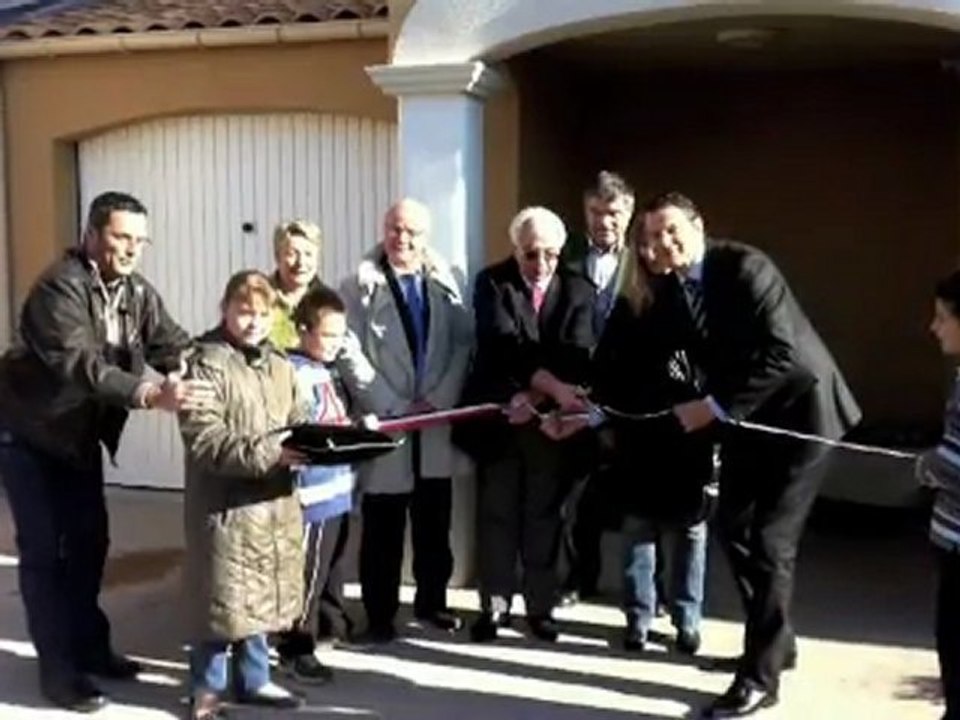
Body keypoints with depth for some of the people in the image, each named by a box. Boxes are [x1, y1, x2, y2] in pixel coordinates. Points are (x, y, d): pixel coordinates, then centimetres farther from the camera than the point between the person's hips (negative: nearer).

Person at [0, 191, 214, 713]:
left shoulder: (137, 292, -3)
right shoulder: (59, 287, -27)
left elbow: (173, 345, -10)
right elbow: (78, 363, -41)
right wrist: (149, 395, -54)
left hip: (80, 434, 7)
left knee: (89, 540, 13)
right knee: (44, 549, -3)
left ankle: (89, 645, 27)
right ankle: (58, 668, 6)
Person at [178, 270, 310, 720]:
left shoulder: (280, 367, 11)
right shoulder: (207, 364, -11)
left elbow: (299, 424, 16)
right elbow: (205, 441, -19)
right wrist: (268, 452, -25)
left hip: (274, 503, 7)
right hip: (224, 504, -6)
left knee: (260, 595, 16)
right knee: (221, 598, 2)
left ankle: (253, 679, 31)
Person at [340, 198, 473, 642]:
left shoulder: (444, 284, 9)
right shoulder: (360, 286, -2)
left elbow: (464, 341, 4)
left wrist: (439, 398, -8)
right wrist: (396, 409, -13)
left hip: (435, 422, 3)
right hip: (384, 423, -3)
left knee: (434, 524, 12)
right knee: (383, 530, 4)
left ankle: (431, 601, 28)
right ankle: (380, 613, 16)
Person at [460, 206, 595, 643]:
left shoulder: (578, 290, 1)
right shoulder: (492, 283, -6)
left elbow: (577, 358, -8)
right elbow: (505, 346, -20)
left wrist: (534, 397, -20)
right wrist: (555, 388, -30)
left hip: (549, 419, 1)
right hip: (498, 415, -1)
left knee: (544, 515, 8)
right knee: (497, 514, 6)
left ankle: (541, 606, 19)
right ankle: (494, 606, 17)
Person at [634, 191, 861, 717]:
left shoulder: (745, 267, -23)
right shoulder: (665, 289, -2)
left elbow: (781, 354, -28)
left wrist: (715, 407, -26)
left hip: (797, 407, -7)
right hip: (743, 414, 8)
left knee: (770, 540, -9)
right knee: (733, 527, 13)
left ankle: (758, 676, 3)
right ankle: (775, 639, 32)